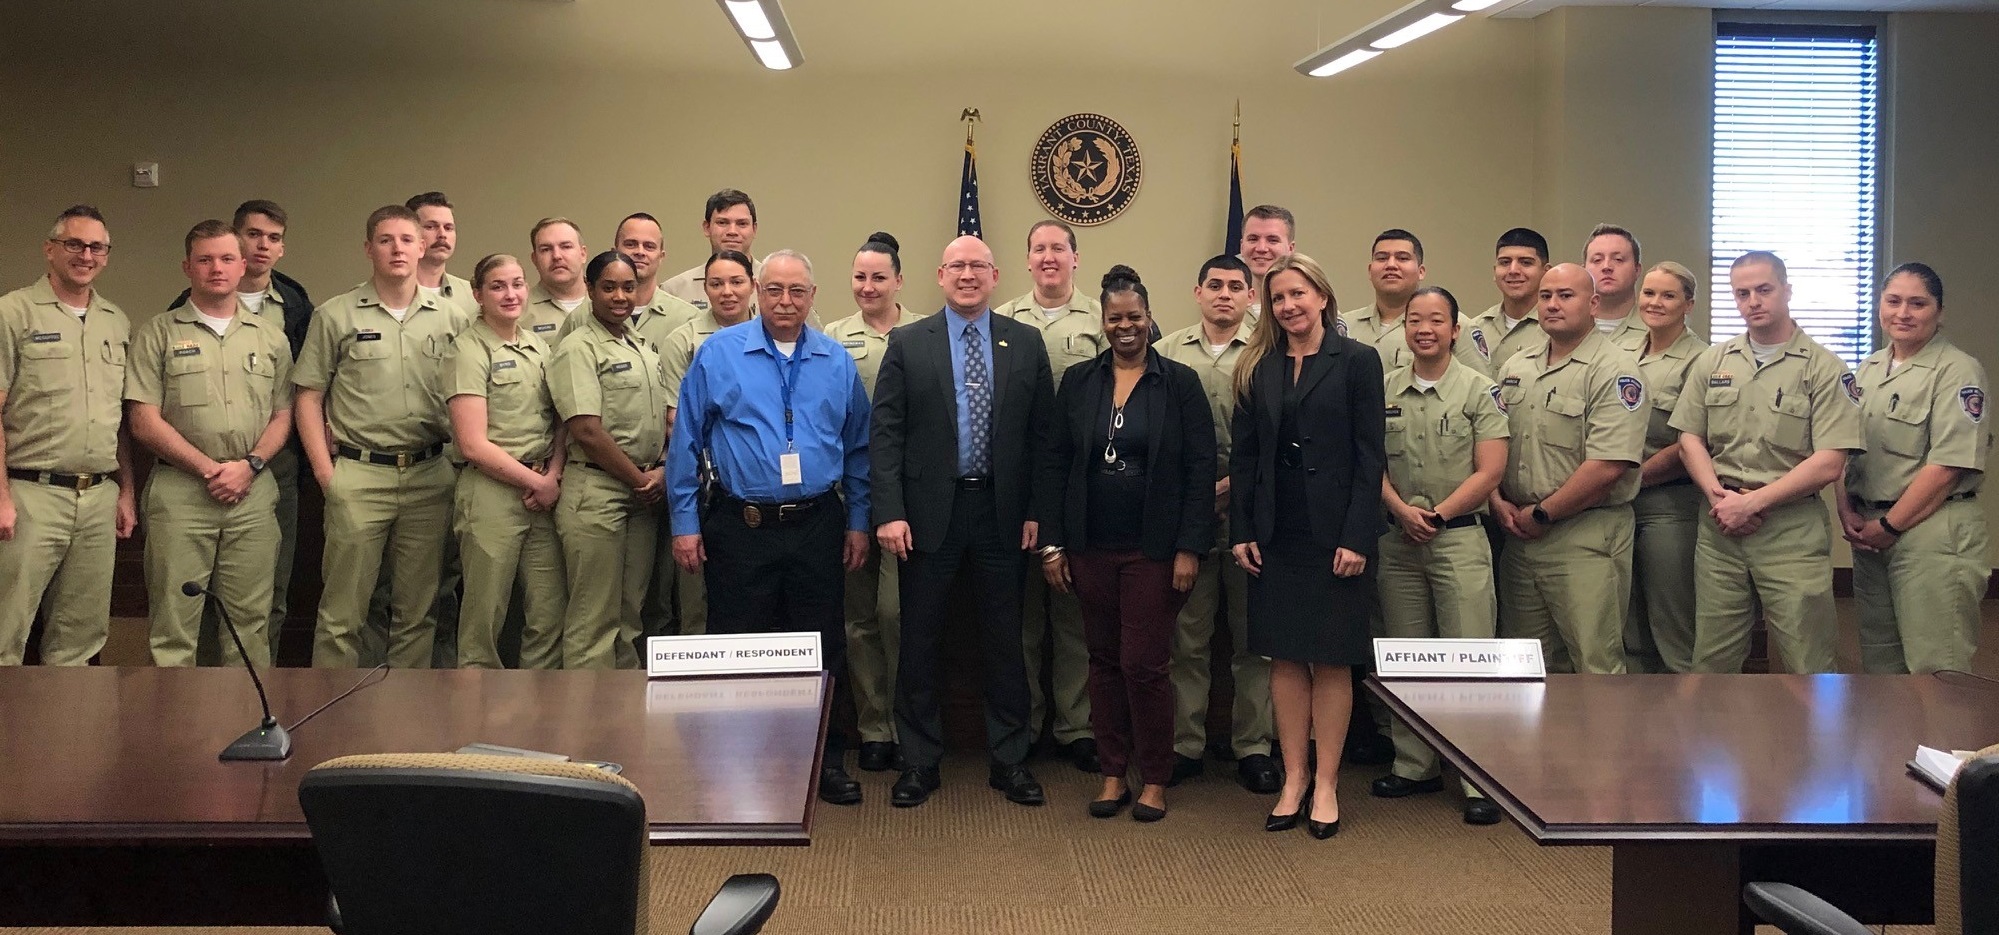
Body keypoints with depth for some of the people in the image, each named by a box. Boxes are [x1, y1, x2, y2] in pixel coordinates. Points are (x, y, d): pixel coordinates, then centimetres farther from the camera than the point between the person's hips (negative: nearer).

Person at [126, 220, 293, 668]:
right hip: (179, 492, -2)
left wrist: (250, 465, -6)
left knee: (250, 622, 5)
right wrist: (209, 469, -10)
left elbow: (283, 415, 12)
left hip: (253, 493, 2)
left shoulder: (270, 336, 14)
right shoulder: (158, 334, 4)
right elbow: (144, 421, -2)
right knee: (174, 623, -1)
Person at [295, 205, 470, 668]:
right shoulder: (336, 315, 4)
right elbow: (308, 398, 4)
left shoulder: (450, 318, 10)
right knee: (342, 611, -1)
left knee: (418, 610, 9)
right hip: (359, 476, -2)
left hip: (429, 475, 3)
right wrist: (325, 472, -4)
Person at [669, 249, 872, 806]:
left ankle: (827, 760, 20)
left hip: (818, 526, 2)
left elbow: (857, 449, 11)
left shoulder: (837, 363, 7)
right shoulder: (717, 354, -1)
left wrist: (858, 522, 7)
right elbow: (685, 442, 0)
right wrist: (684, 523, -3)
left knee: (823, 649, 8)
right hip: (741, 526, -2)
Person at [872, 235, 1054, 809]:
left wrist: (1035, 510, 0)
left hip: (1001, 510, 1)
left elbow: (1041, 433, 5)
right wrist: (889, 512, -11)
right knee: (919, 639, 6)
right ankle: (919, 762, 19)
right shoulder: (907, 345, 1)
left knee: (1003, 639, 8)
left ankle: (1010, 760, 20)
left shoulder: (1026, 344, 5)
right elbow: (885, 434, -3)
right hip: (930, 509, -1)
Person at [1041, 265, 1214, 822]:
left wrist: (1189, 548, -10)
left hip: (1153, 549, -3)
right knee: (1104, 663, 9)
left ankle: (1155, 780, 13)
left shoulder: (1180, 383, -2)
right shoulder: (1077, 382, 6)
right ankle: (1114, 774, 20)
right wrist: (1052, 543, 1)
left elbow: (1201, 469, -4)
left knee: (1144, 665, -2)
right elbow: (1055, 464, 7)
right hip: (1091, 547, 3)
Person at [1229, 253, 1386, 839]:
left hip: (1334, 532, -3)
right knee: (1285, 657, 7)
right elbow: (1243, 454, 8)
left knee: (1331, 659, 4)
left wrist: (1356, 538, -12)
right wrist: (1242, 530, 0)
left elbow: (1370, 455, -6)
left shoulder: (1357, 362, -2)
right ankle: (1293, 780, 16)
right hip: (1276, 534, 3)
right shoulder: (1257, 367, 8)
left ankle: (1326, 784, 13)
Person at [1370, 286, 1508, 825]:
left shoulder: (1478, 390, -1)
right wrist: (1402, 511, -9)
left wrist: (1436, 516, -10)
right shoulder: (1384, 390, 9)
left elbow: (1489, 472, -6)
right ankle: (1414, 765, 22)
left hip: (1458, 538, -4)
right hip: (1397, 539, 4)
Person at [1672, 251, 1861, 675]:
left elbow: (1829, 464, -9)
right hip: (1719, 528, 4)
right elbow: (1690, 439, 11)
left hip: (1793, 531, -4)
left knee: (1808, 666, 0)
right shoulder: (1712, 362, 12)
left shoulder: (1824, 368, -2)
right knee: (1711, 663, 9)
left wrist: (1752, 502, -13)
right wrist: (1718, 495, -7)